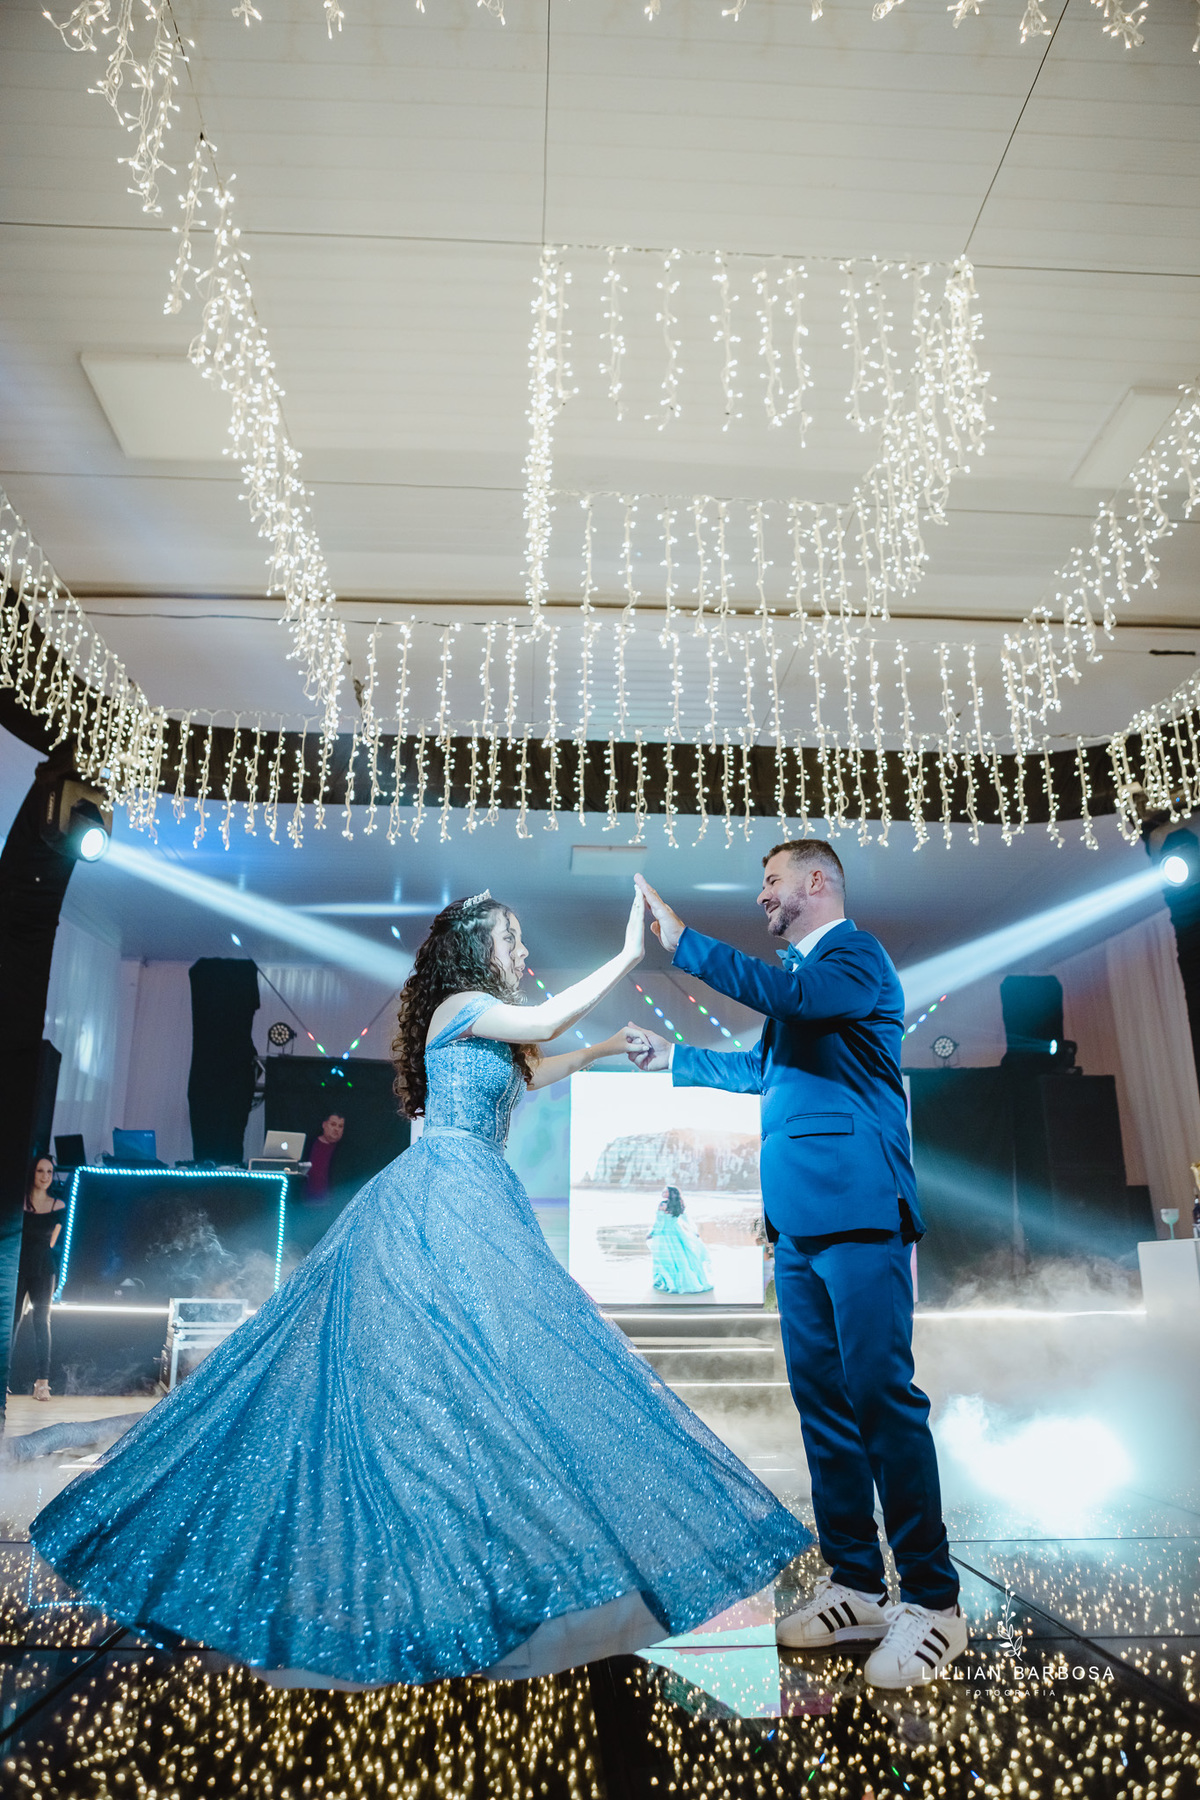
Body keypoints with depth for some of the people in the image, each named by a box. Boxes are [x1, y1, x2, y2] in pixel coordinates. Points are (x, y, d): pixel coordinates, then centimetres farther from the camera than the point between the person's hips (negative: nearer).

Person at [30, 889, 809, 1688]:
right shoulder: (458, 1005, -7)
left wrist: (606, 1048, 28)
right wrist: (628, 956, -13)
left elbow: (532, 1072, 34)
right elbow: (549, 1020, -18)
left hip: (475, 1206, 9)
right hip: (439, 1199, -9)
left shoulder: (488, 1028, 19)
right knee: (451, 1361, -10)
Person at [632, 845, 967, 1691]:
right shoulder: (801, 969, 22)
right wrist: (675, 1057, 38)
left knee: (881, 1392, -6)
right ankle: (856, 1586, 21)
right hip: (800, 1216, 9)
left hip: (858, 1209, -9)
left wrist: (684, 941, -19)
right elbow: (763, 1066, 33)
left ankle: (933, 1601, 7)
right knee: (822, 1397, 11)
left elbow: (791, 998, -24)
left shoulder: (857, 954, -4)